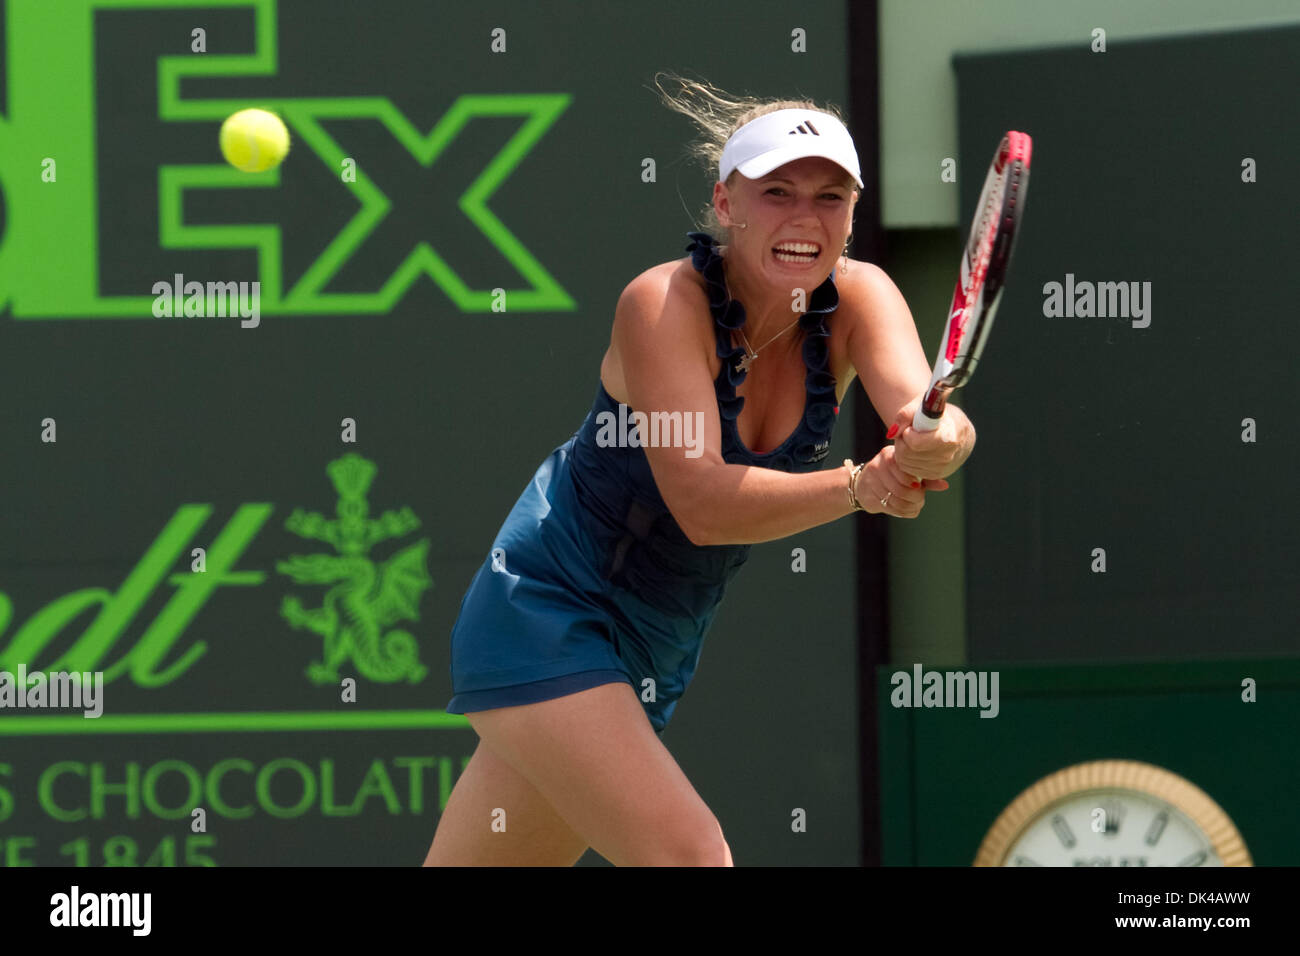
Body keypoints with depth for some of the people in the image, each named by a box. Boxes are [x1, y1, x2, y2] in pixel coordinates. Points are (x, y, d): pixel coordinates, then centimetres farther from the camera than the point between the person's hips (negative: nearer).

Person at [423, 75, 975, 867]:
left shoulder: (858, 300, -7)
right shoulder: (665, 304, -21)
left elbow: (920, 408, -27)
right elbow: (702, 502, -30)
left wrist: (941, 439, -51)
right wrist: (859, 487, -43)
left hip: (656, 653, 6)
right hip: (545, 615, -6)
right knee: (687, 851, -23)